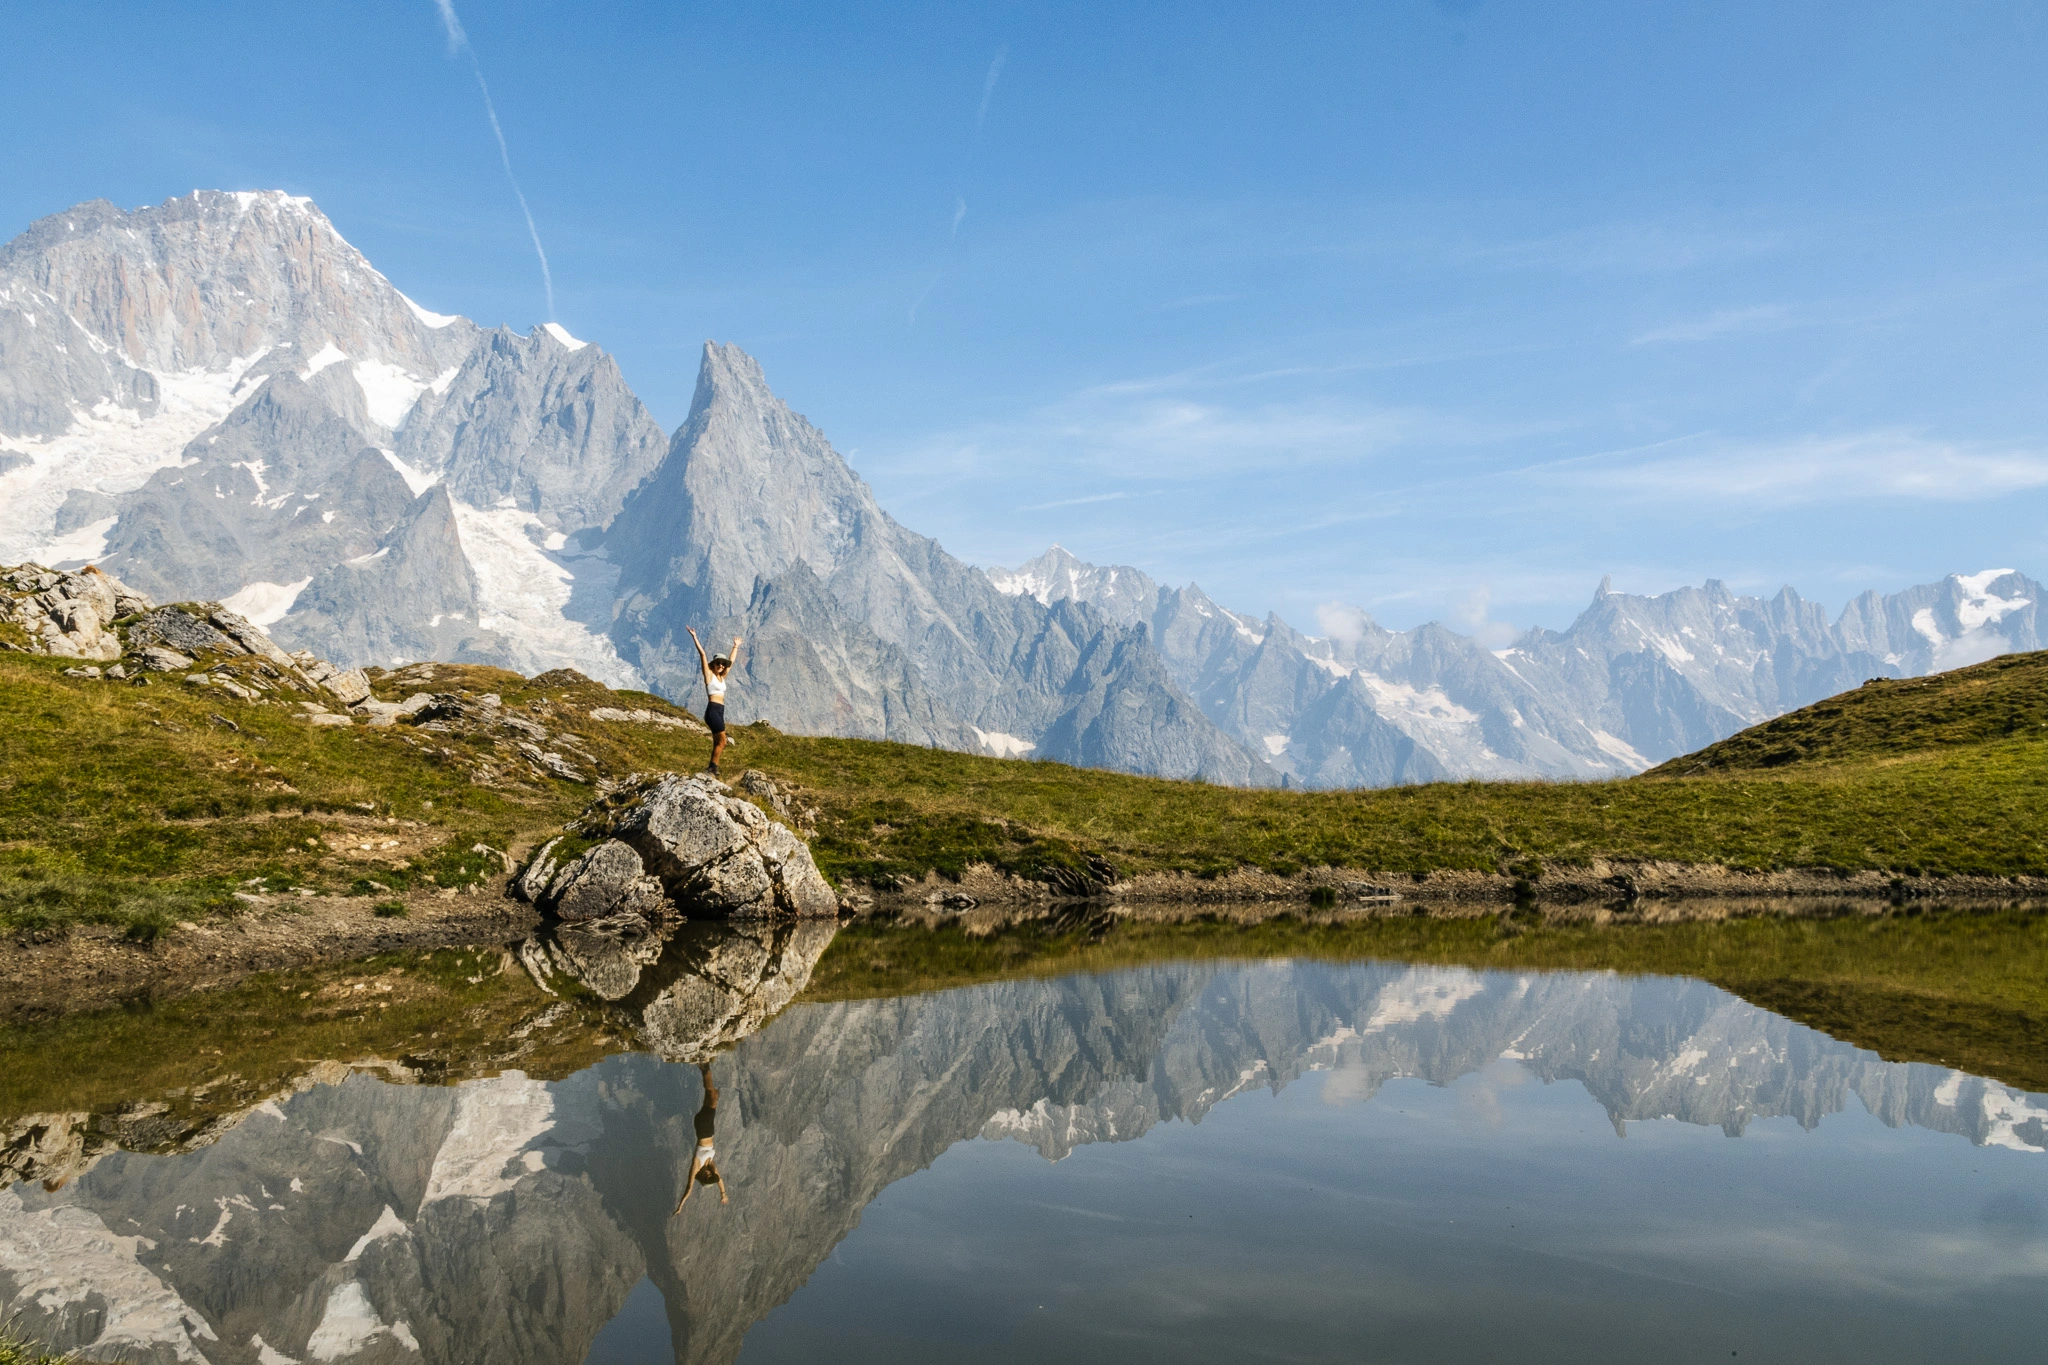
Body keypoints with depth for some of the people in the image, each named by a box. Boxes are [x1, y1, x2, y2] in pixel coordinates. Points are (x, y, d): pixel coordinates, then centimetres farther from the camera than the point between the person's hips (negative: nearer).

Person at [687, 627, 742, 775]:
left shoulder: (722, 677, 17)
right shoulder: (709, 674, 0)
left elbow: (732, 661, 31)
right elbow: (702, 654, -5)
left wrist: (736, 646, 40)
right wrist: (694, 638, -9)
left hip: (720, 712, 8)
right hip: (712, 710, -8)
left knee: (717, 743, 6)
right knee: (722, 741, -12)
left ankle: (712, 770, 6)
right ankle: (713, 768, -11)